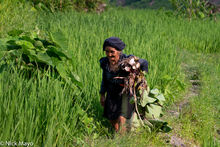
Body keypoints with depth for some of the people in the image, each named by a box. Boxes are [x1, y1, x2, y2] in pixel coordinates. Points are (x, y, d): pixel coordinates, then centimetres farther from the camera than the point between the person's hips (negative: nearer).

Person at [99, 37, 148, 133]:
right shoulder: (104, 62, -9)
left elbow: (144, 63, -5)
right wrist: (102, 94, 11)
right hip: (112, 94, 4)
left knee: (121, 120, -16)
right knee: (112, 120, 11)